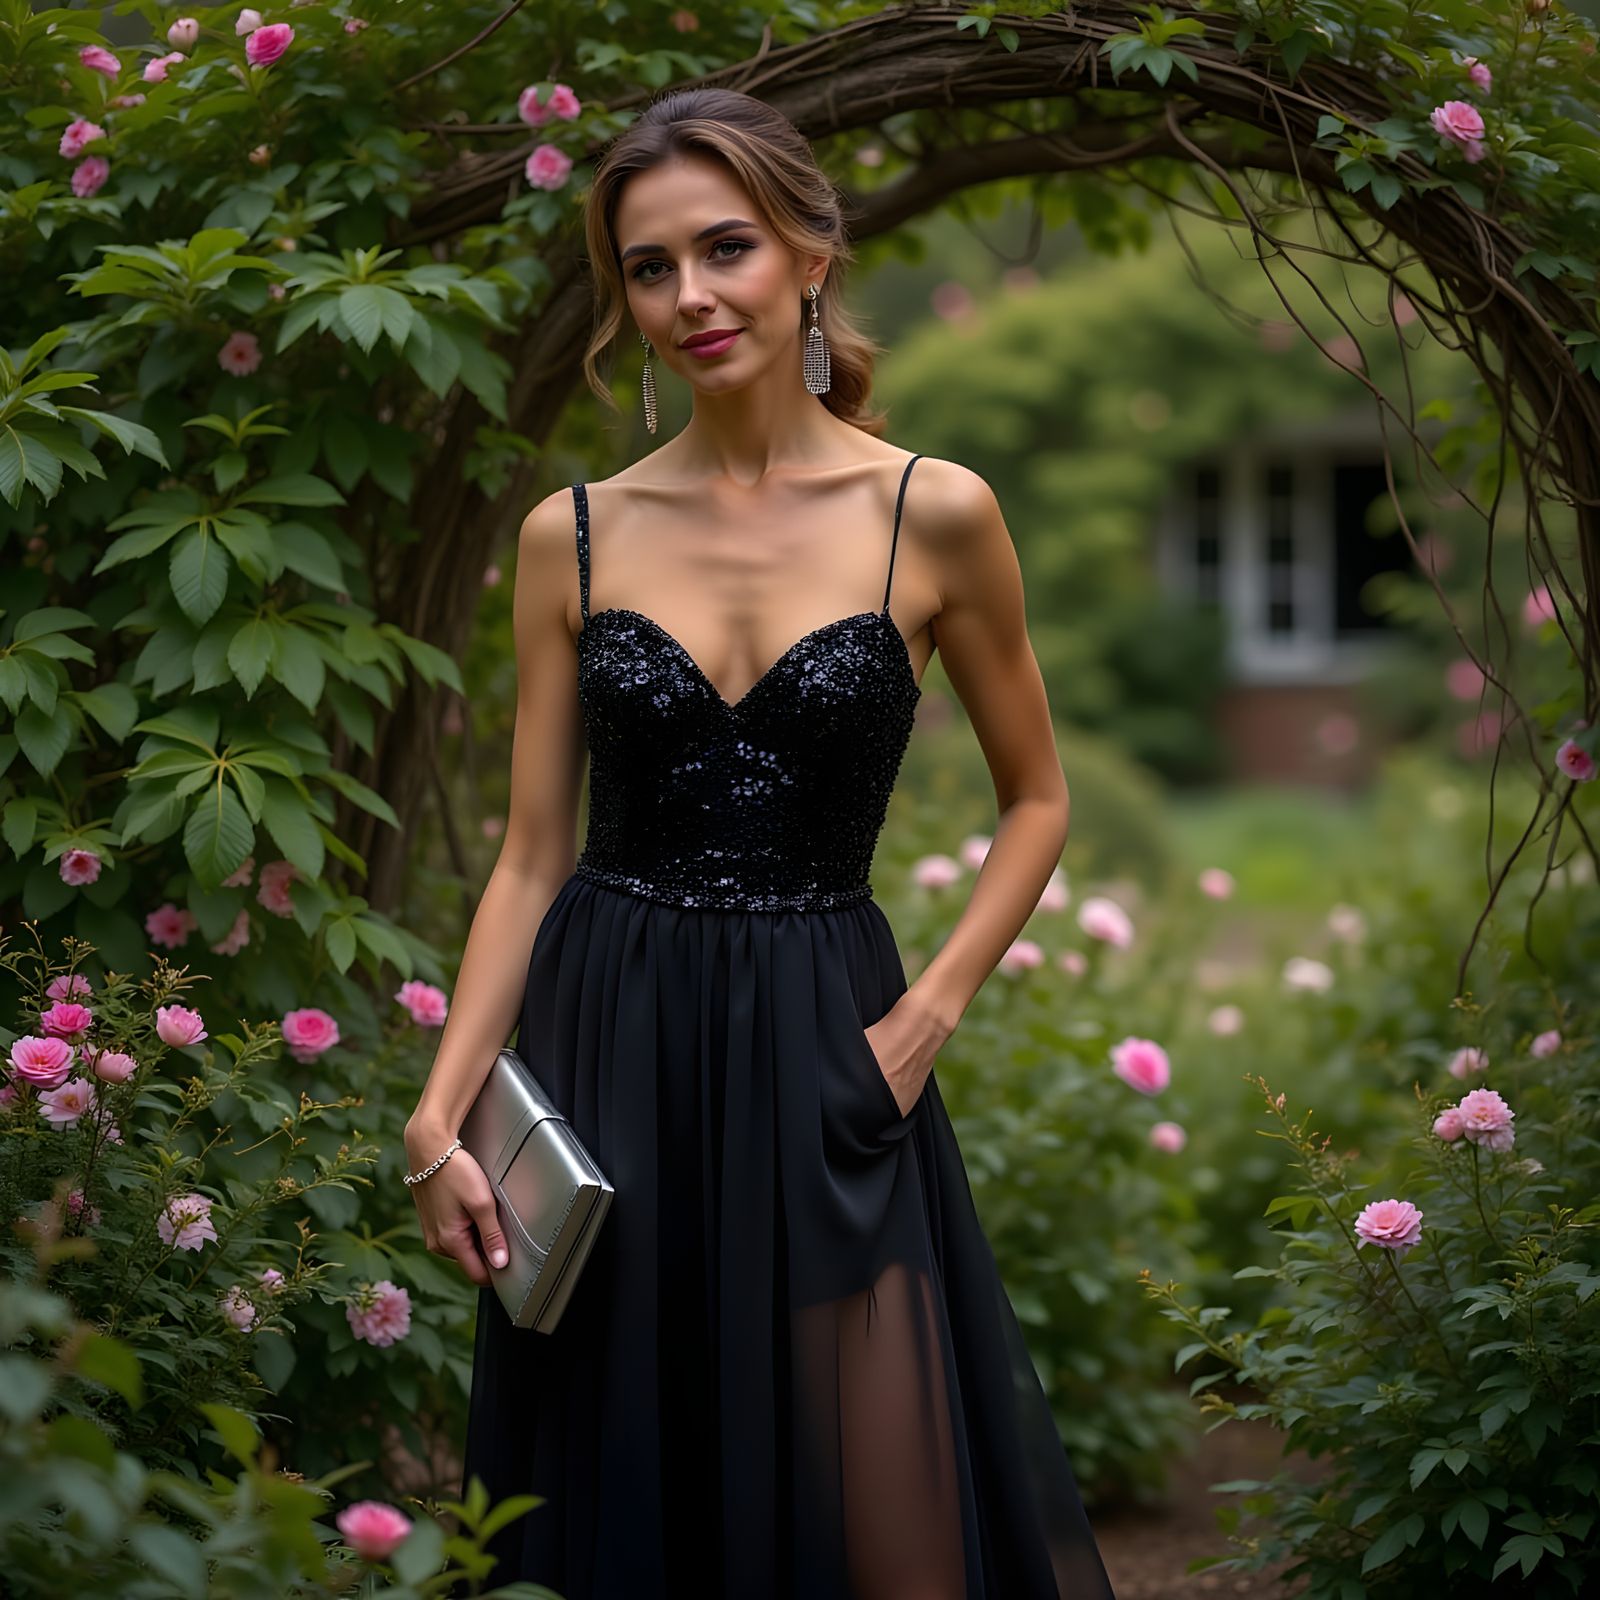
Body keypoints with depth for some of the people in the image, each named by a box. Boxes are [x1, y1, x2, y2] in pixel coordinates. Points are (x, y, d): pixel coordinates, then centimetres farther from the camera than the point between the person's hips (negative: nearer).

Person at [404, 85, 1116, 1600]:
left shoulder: (934, 515, -2)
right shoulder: (573, 534, 3)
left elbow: (1035, 799, 8)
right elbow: (532, 856, 4)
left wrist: (927, 1014, -4)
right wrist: (440, 1111, -6)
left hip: (821, 1065, -1)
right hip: (607, 1064, 2)